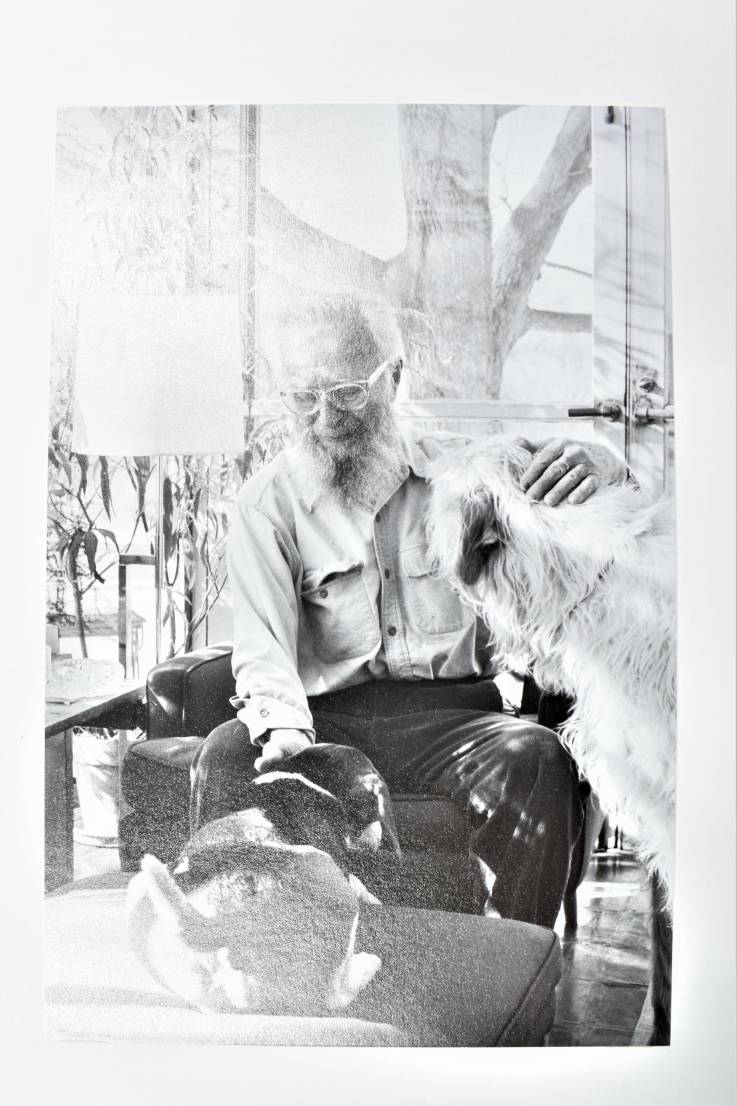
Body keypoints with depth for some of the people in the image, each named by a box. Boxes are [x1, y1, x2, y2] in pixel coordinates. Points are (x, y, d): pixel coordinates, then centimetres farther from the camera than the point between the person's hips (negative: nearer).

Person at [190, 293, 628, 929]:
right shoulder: (267, 503, 6)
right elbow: (262, 646, -5)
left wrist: (595, 467, -20)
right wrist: (284, 729, -28)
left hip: (452, 716, 1)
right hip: (327, 718, 0)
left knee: (537, 759, -29)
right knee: (229, 755, -29)